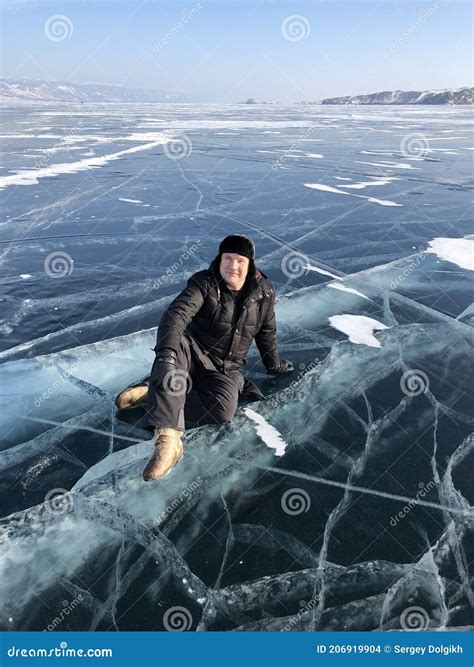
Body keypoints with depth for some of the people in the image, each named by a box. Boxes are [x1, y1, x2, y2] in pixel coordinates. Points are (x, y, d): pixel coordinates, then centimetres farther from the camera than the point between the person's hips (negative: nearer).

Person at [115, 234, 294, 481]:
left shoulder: (263, 293, 1)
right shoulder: (204, 283, -10)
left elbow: (267, 333, 16)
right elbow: (176, 315, -27)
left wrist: (274, 365, 24)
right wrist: (167, 355, -43)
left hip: (226, 370, 2)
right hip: (193, 355, -1)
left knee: (222, 410, -31)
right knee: (174, 344, -39)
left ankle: (152, 394, -17)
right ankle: (168, 438, -48)